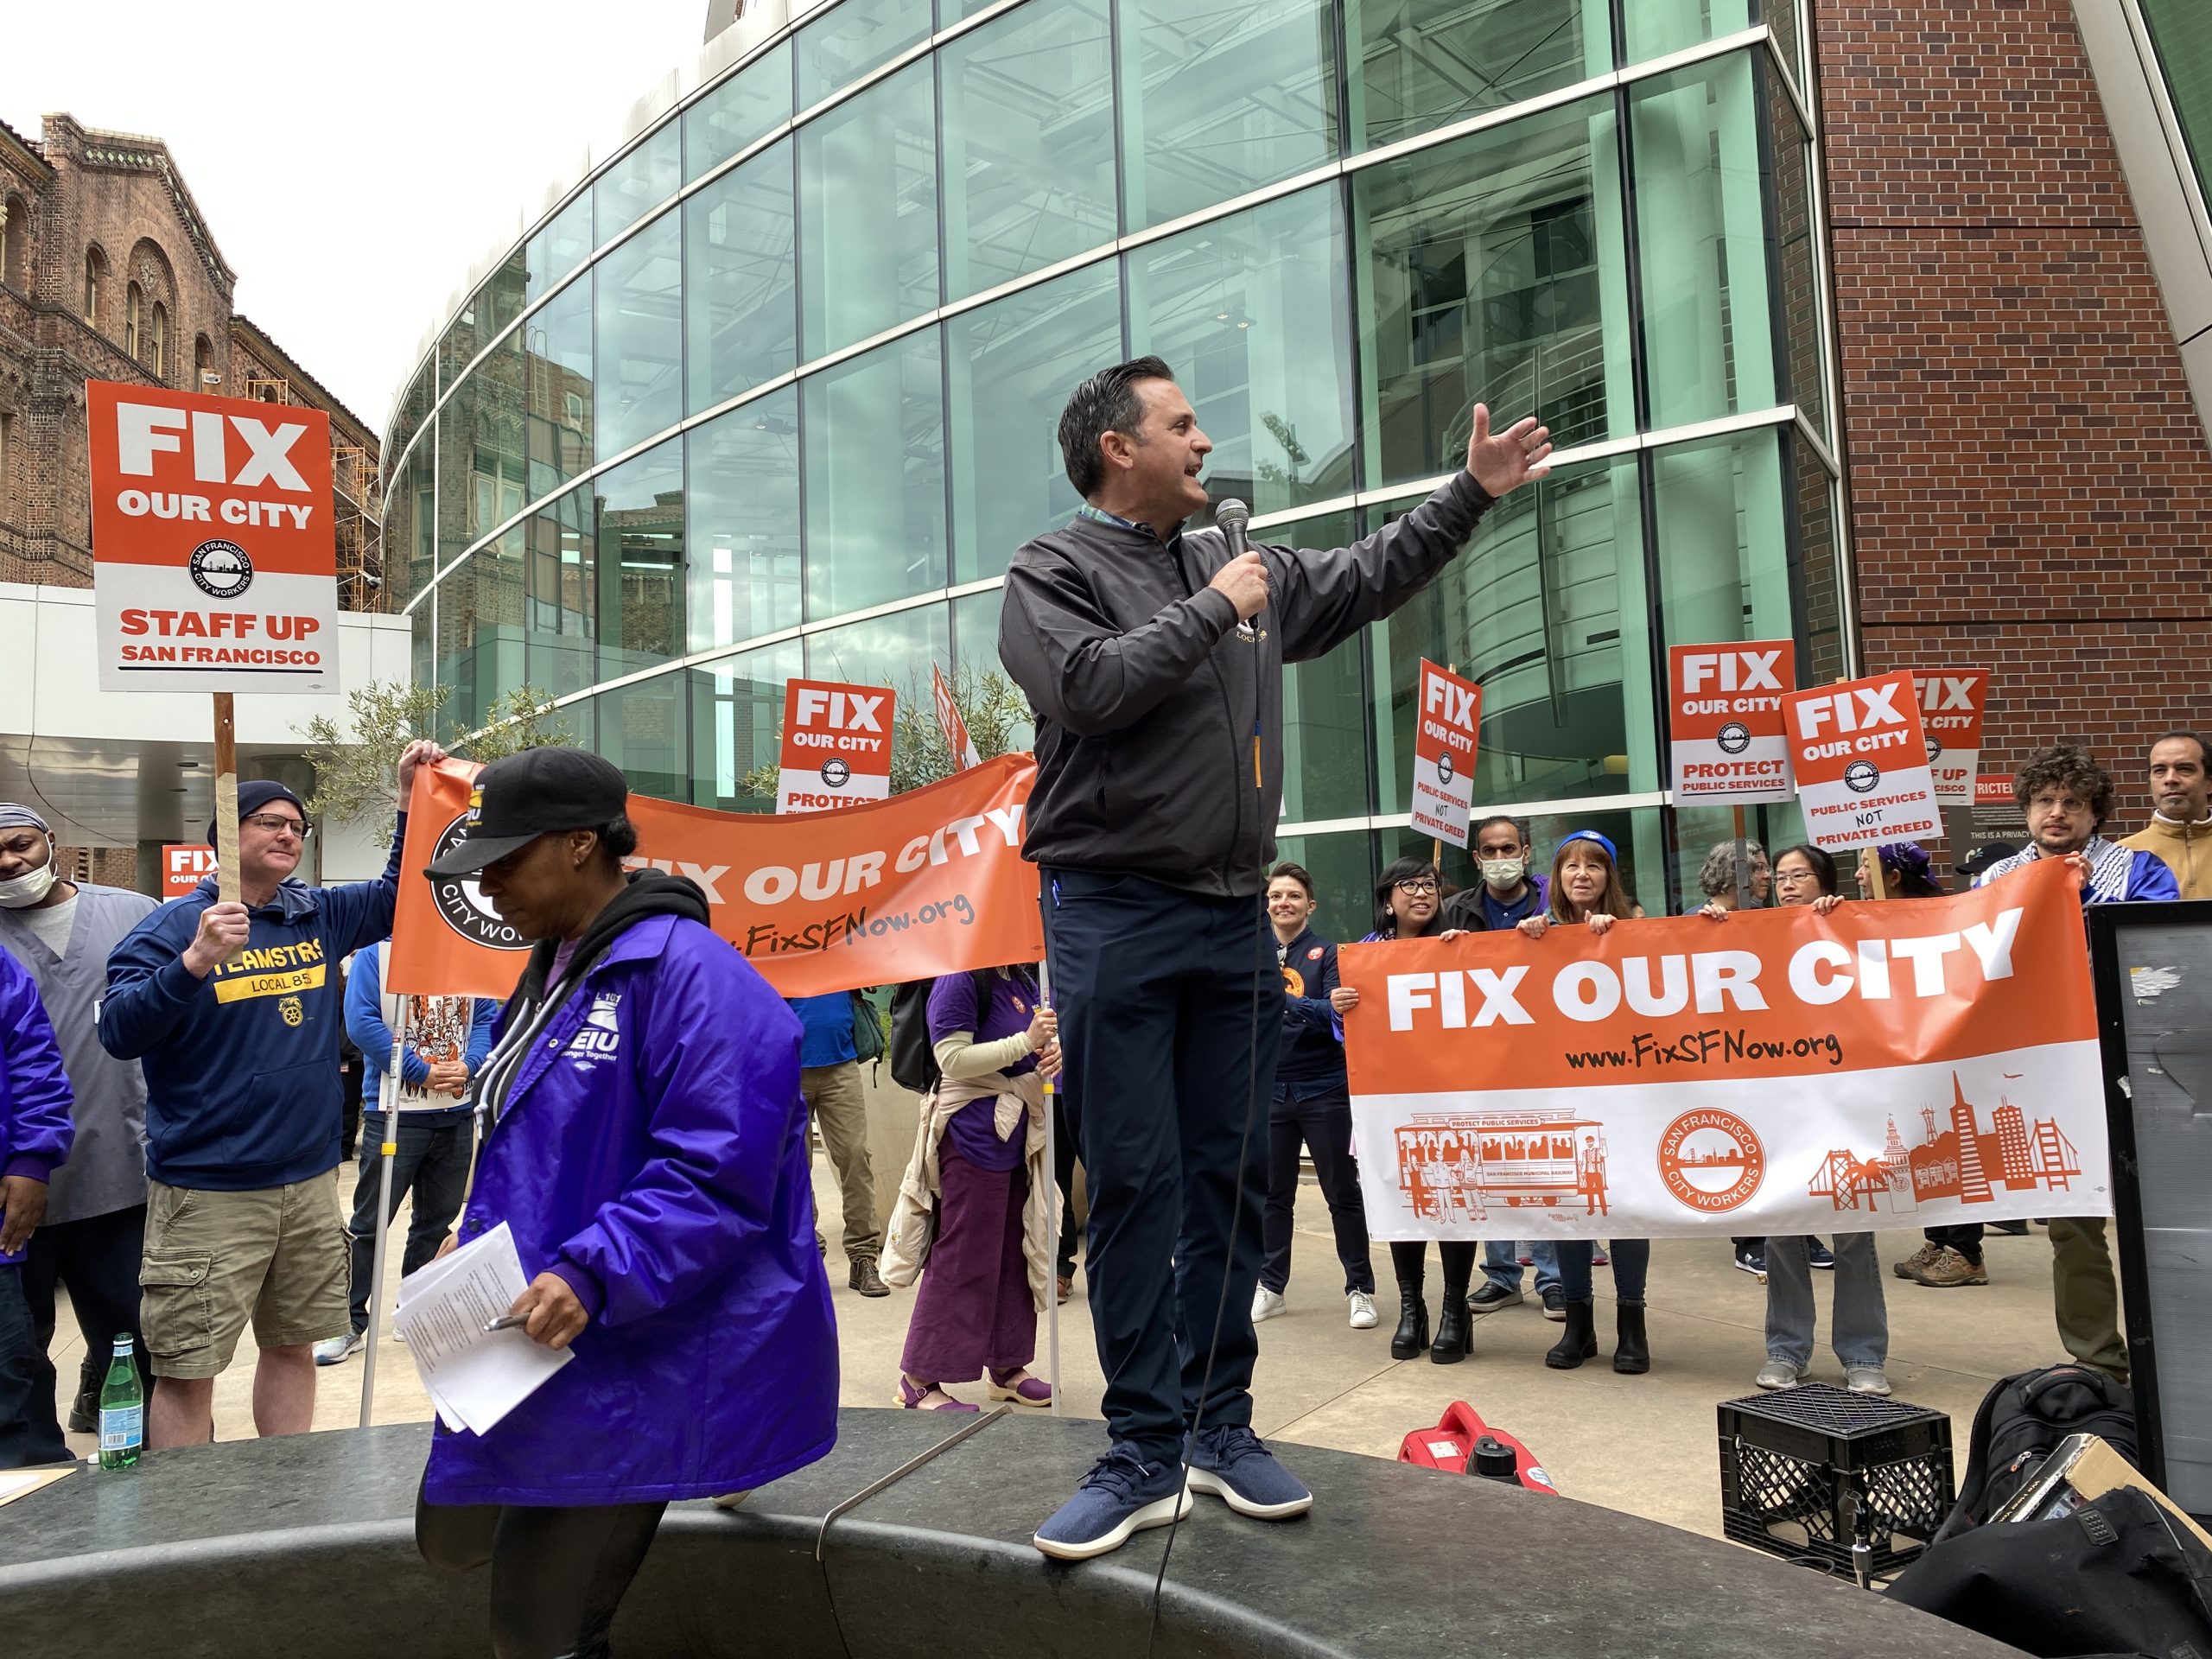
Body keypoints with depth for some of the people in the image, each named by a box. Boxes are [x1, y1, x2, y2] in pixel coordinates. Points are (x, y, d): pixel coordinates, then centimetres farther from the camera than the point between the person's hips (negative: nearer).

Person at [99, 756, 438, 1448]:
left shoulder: (319, 915, 7)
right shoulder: (176, 924, -8)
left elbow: (398, 896, 17)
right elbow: (118, 1033, -16)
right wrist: (196, 960, -31)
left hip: (310, 1180, 6)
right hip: (208, 1191, -6)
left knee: (293, 1347, 17)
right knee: (187, 1372, 1)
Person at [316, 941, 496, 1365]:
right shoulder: (375, 953, -5)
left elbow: (487, 1016, 6)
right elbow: (361, 1021, -15)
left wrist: (469, 1065, -12)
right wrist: (422, 1072, -16)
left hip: (456, 1114, 5)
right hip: (394, 1112, -5)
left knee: (437, 1220, 14)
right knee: (370, 1222, 2)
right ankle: (349, 1322, 14)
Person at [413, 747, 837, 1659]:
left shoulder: (689, 974, -22)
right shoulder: (554, 969, 10)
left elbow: (714, 1177, -27)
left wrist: (593, 1277, -33)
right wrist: (479, 1240, 10)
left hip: (637, 1362, -10)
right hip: (539, 1341, 10)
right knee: (452, 1540, 21)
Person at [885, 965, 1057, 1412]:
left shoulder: (1023, 981, 11)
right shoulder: (960, 980, -13)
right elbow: (952, 1058, -19)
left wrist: (1052, 1051, -1)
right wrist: (1025, 1042, -23)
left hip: (1018, 1133, 8)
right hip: (972, 1135, -8)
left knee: (1015, 1254, 14)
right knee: (962, 1258, -3)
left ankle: (1006, 1367, 27)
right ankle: (918, 1380, 8)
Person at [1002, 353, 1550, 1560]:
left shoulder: (1246, 568, 17)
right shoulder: (1053, 572, -1)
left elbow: (1364, 580, 29)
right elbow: (1093, 687, -18)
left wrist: (1469, 494, 28)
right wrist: (1213, 611, -8)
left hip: (1235, 919, 6)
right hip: (1114, 916, -5)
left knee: (1228, 1178, 9)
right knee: (1133, 1186, -2)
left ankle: (1221, 1427, 20)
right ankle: (1146, 1452, 7)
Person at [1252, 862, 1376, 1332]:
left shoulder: (1327, 953, -1)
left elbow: (1336, 1014, -15)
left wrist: (1285, 1002, -32)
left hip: (1322, 1089, -3)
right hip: (1268, 1089, 3)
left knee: (1342, 1191, 3)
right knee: (1272, 1192, 9)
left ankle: (1360, 1288, 14)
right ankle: (1270, 1285, 21)